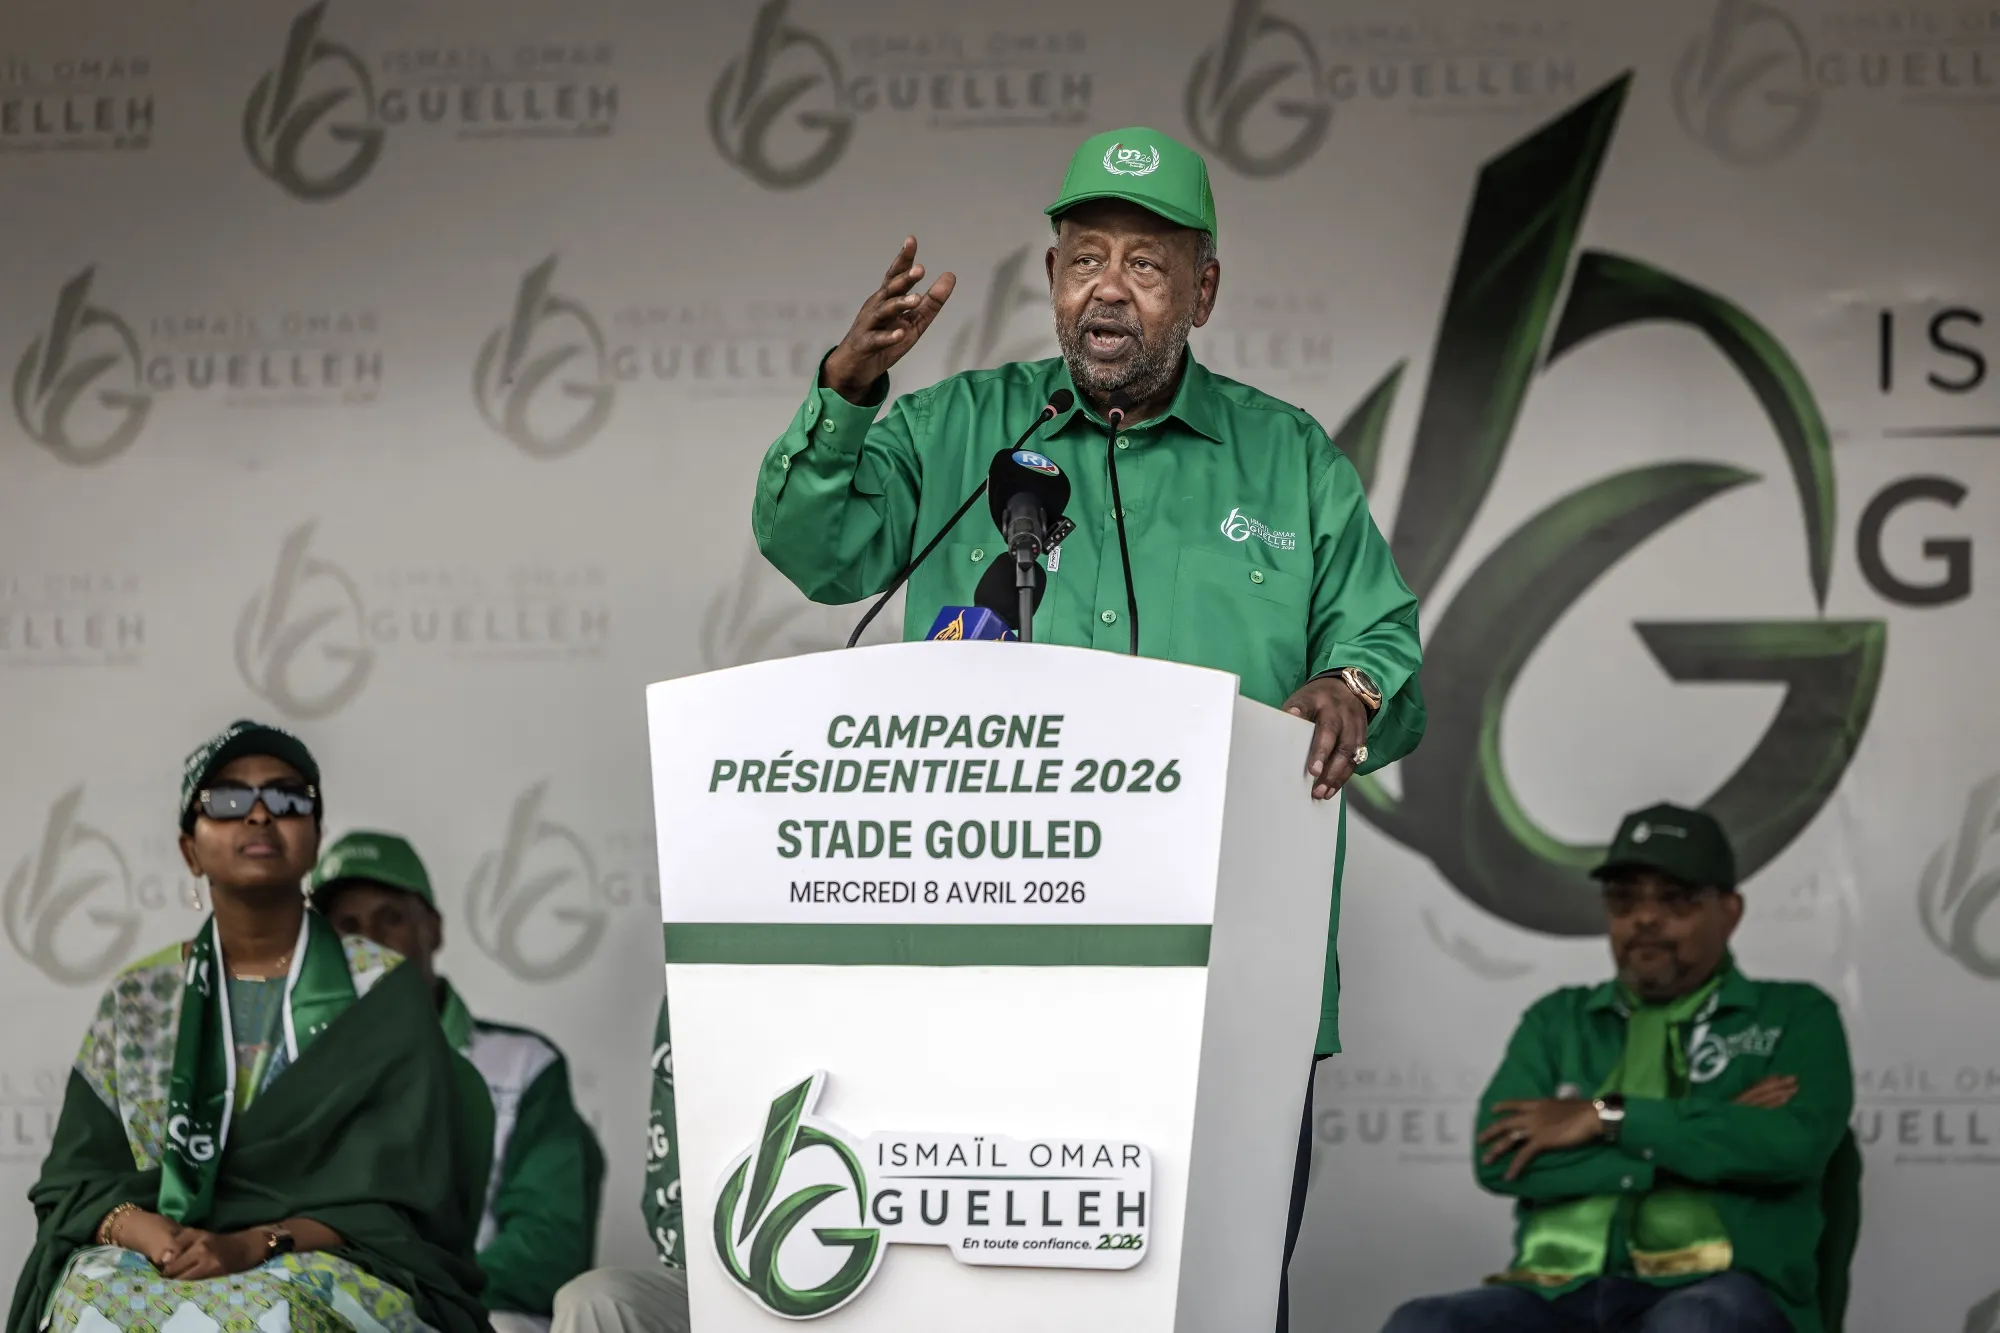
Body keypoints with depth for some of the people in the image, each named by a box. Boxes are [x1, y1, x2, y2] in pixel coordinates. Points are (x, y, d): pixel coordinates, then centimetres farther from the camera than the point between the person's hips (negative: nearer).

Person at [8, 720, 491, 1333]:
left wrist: (256, 1245, -18)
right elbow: (73, 1181, 9)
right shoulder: (137, 1001, 15)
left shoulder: (384, 994, 7)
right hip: (159, 1266, 3)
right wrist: (142, 1230, -15)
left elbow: (401, 1196, -2)